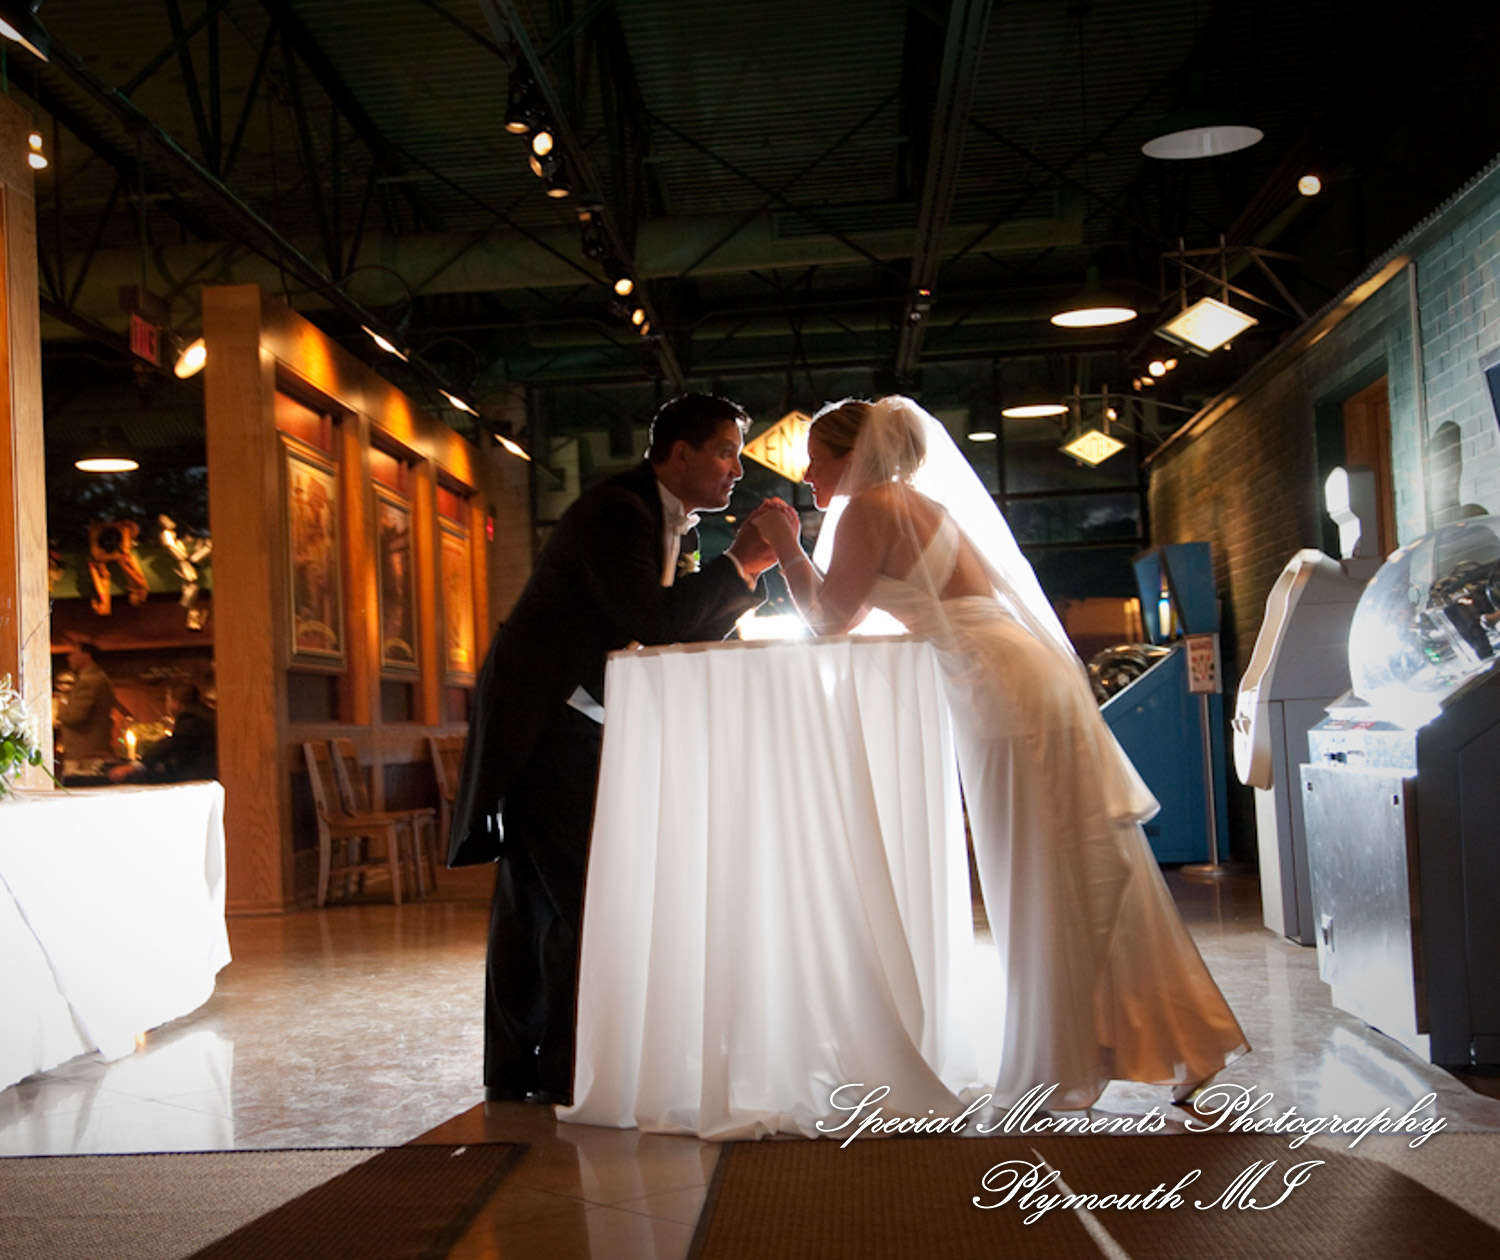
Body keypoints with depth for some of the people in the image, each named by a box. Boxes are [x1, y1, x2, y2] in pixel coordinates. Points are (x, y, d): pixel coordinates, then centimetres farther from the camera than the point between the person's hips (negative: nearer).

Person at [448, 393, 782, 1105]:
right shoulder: (616, 513, -16)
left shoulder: (671, 525, 14)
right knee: (585, 895, -10)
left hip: (577, 730, 10)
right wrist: (736, 564, -18)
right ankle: (566, 1073, -3)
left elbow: (692, 634, 12)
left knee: (536, 899, 11)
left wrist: (750, 569, 1)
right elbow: (654, 624, -25)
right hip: (541, 725, -10)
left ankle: (514, 1073, 18)